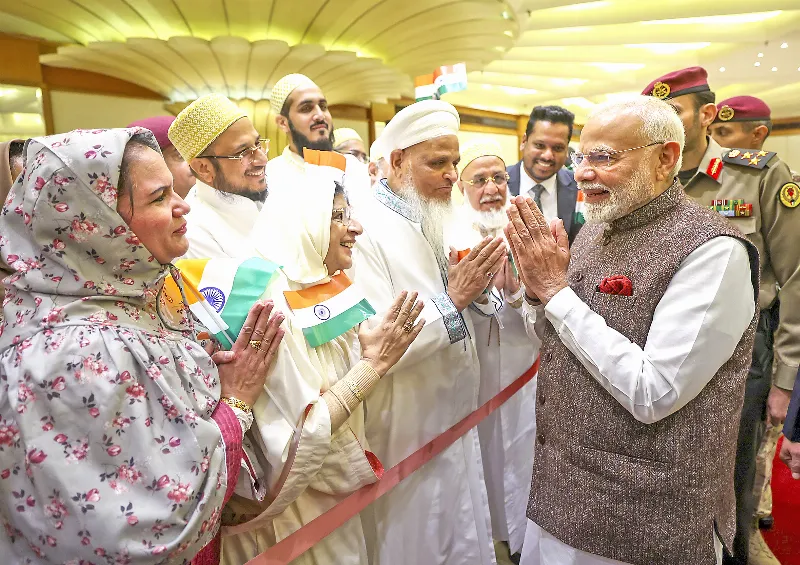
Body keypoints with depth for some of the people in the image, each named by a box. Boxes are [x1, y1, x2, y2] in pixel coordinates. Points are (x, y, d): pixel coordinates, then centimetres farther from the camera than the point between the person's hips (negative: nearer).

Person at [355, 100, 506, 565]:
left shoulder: (437, 221, 4)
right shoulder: (366, 229, -21)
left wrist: (477, 285, -8)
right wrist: (453, 300, -28)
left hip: (455, 421, 8)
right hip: (407, 434, -7)